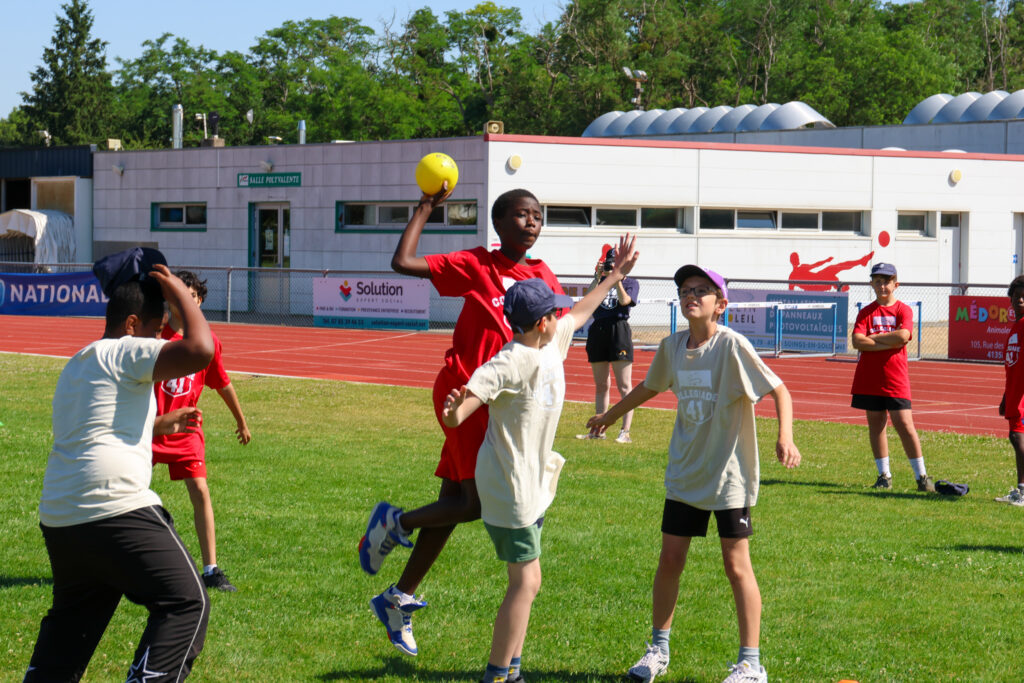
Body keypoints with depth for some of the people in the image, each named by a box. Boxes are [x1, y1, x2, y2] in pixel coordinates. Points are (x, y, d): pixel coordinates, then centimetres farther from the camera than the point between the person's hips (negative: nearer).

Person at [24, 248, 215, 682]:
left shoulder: (77, 365, 24)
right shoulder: (125, 354, -5)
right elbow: (200, 350, -18)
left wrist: (160, 425, 40)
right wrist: (181, 295, -4)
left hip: (58, 516, 9)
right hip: (115, 511, -9)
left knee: (72, 616, 22)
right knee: (186, 604, -5)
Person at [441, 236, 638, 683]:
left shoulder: (554, 342, 4)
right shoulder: (512, 362, -23)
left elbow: (580, 312, 24)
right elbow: (474, 391, -35)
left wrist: (615, 276, 34)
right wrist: (455, 411, -58)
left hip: (532, 484, 10)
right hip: (509, 486, -10)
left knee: (526, 581, 17)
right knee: (525, 582, -9)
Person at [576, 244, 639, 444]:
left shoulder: (631, 283, 6)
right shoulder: (601, 281, 15)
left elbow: (625, 300, -13)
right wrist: (598, 277, -9)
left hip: (618, 330, -5)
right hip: (597, 330, 5)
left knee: (624, 386, -6)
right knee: (601, 385, 11)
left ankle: (625, 432, -8)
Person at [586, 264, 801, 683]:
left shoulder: (731, 345, -16)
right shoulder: (672, 347, 1)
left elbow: (778, 390, -16)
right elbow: (649, 388, 21)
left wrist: (785, 438, -32)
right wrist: (609, 416, 35)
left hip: (729, 474, -5)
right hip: (684, 473, 5)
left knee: (736, 565, -2)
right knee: (670, 559, 8)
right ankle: (659, 648, 25)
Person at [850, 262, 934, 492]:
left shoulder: (903, 310, 1)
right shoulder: (866, 312, 6)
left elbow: (902, 336, -17)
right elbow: (857, 341, -9)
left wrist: (873, 337, -9)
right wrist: (889, 342, -15)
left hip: (895, 378, -3)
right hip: (869, 378, 3)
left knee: (904, 424, -8)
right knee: (875, 424, 6)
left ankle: (921, 475, -1)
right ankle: (884, 475, 14)